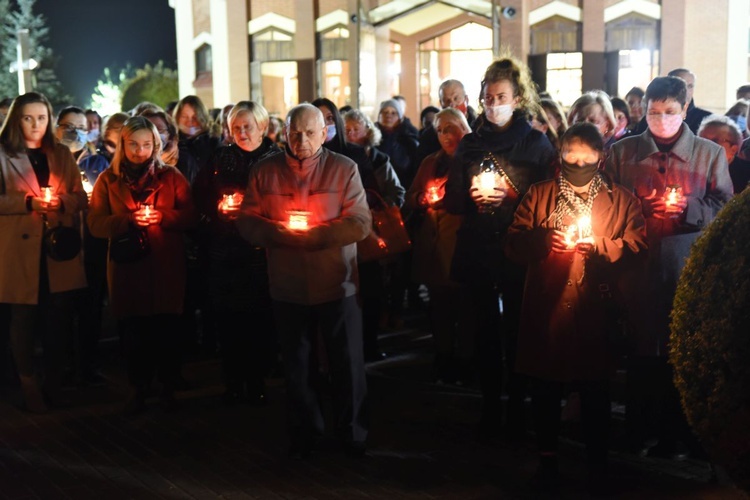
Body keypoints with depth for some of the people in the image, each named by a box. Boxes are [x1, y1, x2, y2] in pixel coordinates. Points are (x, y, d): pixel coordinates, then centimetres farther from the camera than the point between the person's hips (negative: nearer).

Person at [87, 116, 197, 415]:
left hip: (166, 266, 0)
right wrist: (128, 219, -17)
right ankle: (139, 389, 19)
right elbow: (95, 224, -1)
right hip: (126, 266, 1)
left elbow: (190, 217, 1)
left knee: (167, 331, 0)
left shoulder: (171, 176, 7)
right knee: (133, 333, 3)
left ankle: (168, 387, 17)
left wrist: (162, 216, -16)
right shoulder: (108, 180, 8)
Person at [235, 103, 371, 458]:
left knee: (348, 363, 6)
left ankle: (353, 432, 26)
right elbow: (247, 223, 1)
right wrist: (279, 232, -18)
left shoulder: (344, 169, -3)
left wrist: (316, 233, -21)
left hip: (337, 285, -2)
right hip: (288, 286, 2)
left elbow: (361, 223, -10)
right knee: (296, 364, 15)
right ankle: (304, 432, 32)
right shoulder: (265, 171, 3)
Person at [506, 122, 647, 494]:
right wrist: (541, 240, -15)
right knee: (545, 390, 10)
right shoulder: (538, 194, 10)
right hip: (546, 310, 1)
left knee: (595, 392, 8)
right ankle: (547, 460, 26)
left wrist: (599, 246, -16)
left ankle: (597, 463, 24)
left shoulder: (621, 199, 7)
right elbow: (513, 242, 4)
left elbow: (637, 246, -3)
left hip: (595, 313, -1)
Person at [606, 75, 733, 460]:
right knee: (640, 352, 5)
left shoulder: (710, 154, 8)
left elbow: (725, 209, 3)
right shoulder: (622, 152, 9)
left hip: (688, 270, 0)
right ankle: (638, 434, 18)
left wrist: (688, 208, -13)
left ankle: (677, 437, 16)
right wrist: (639, 207, -9)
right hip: (637, 269, 0)